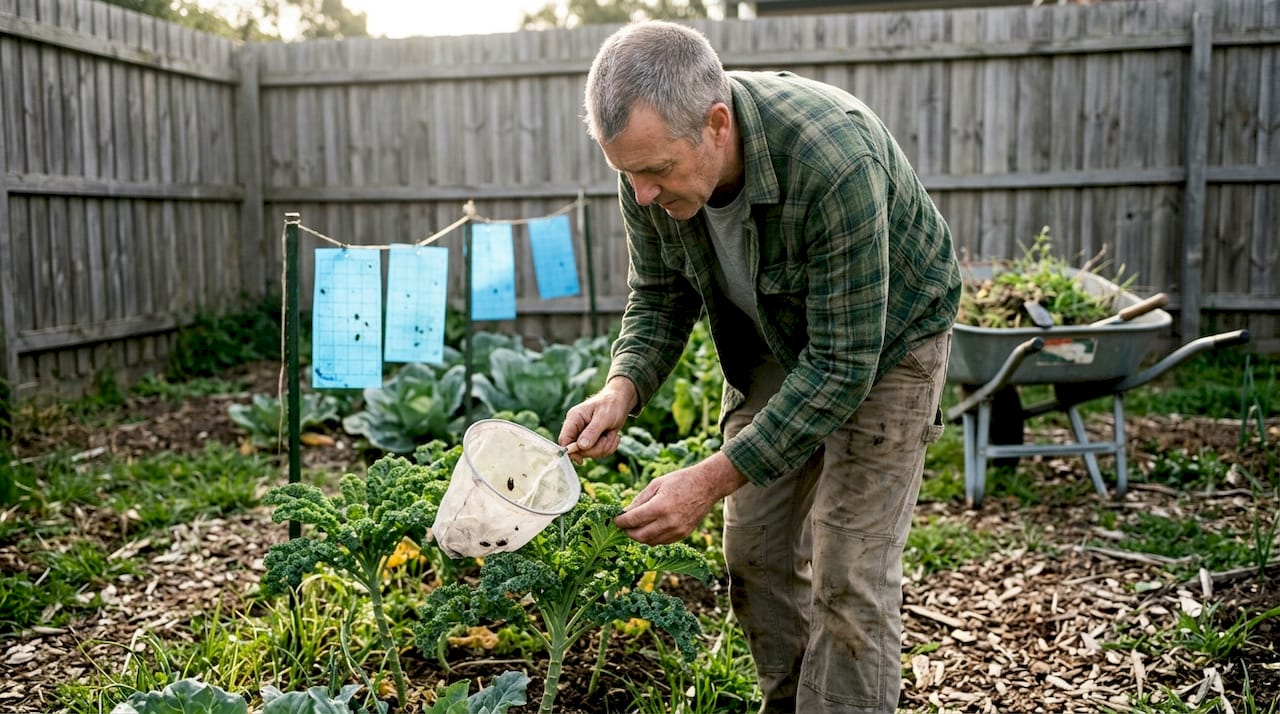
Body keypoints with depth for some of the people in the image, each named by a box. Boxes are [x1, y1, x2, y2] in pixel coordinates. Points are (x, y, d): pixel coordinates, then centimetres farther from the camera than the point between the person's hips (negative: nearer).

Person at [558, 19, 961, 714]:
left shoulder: (836, 161, -39)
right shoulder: (654, 153, -20)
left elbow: (843, 364, -34)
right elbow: (659, 292, -5)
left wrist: (716, 476, -37)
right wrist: (624, 385, -24)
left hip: (883, 342, -5)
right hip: (771, 342, 6)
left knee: (847, 577, -8)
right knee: (755, 554, 8)